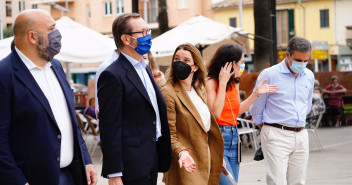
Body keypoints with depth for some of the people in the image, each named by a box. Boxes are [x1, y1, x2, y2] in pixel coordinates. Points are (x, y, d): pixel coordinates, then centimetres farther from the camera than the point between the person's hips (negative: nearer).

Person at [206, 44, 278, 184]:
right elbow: (215, 113, -20)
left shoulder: (234, 82, 14)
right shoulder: (210, 82, -11)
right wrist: (223, 83, -18)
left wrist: (256, 93, 15)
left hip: (233, 136, 8)